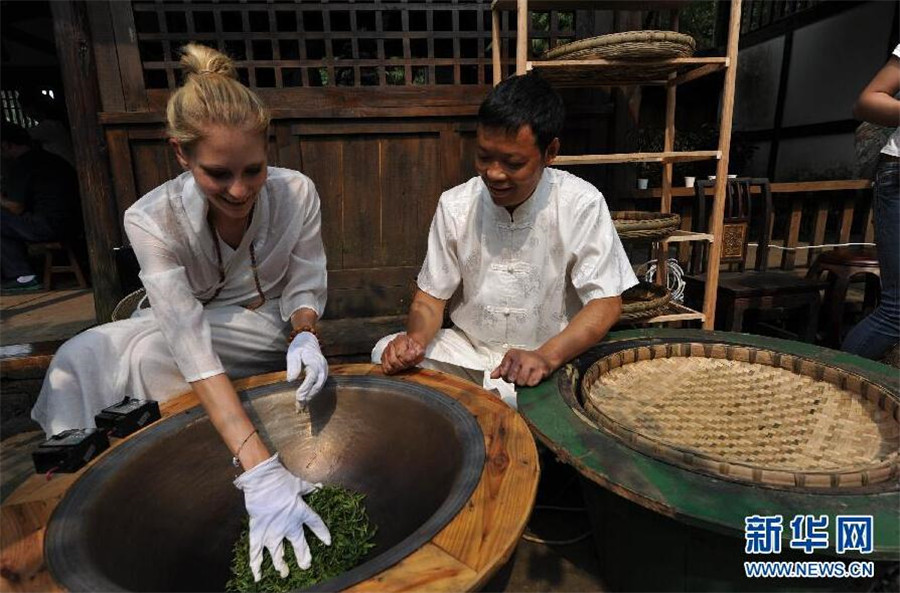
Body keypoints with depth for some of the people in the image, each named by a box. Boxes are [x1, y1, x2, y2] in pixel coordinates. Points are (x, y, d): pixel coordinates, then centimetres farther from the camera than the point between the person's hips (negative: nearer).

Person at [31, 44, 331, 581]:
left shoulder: (297, 193, -21)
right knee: (83, 359, -23)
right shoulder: (153, 220, -26)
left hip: (270, 329, 0)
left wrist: (304, 335, -31)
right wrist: (259, 470, -45)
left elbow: (306, 285, -7)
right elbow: (194, 351, -36)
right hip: (189, 325, 0)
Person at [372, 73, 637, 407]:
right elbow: (431, 295, 1)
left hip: (553, 356, -3)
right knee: (387, 354, -19)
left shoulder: (581, 204, -13)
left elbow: (606, 302, -13)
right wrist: (416, 338, -22)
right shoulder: (455, 205, -4)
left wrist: (546, 357, -30)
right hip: (468, 349, 4)